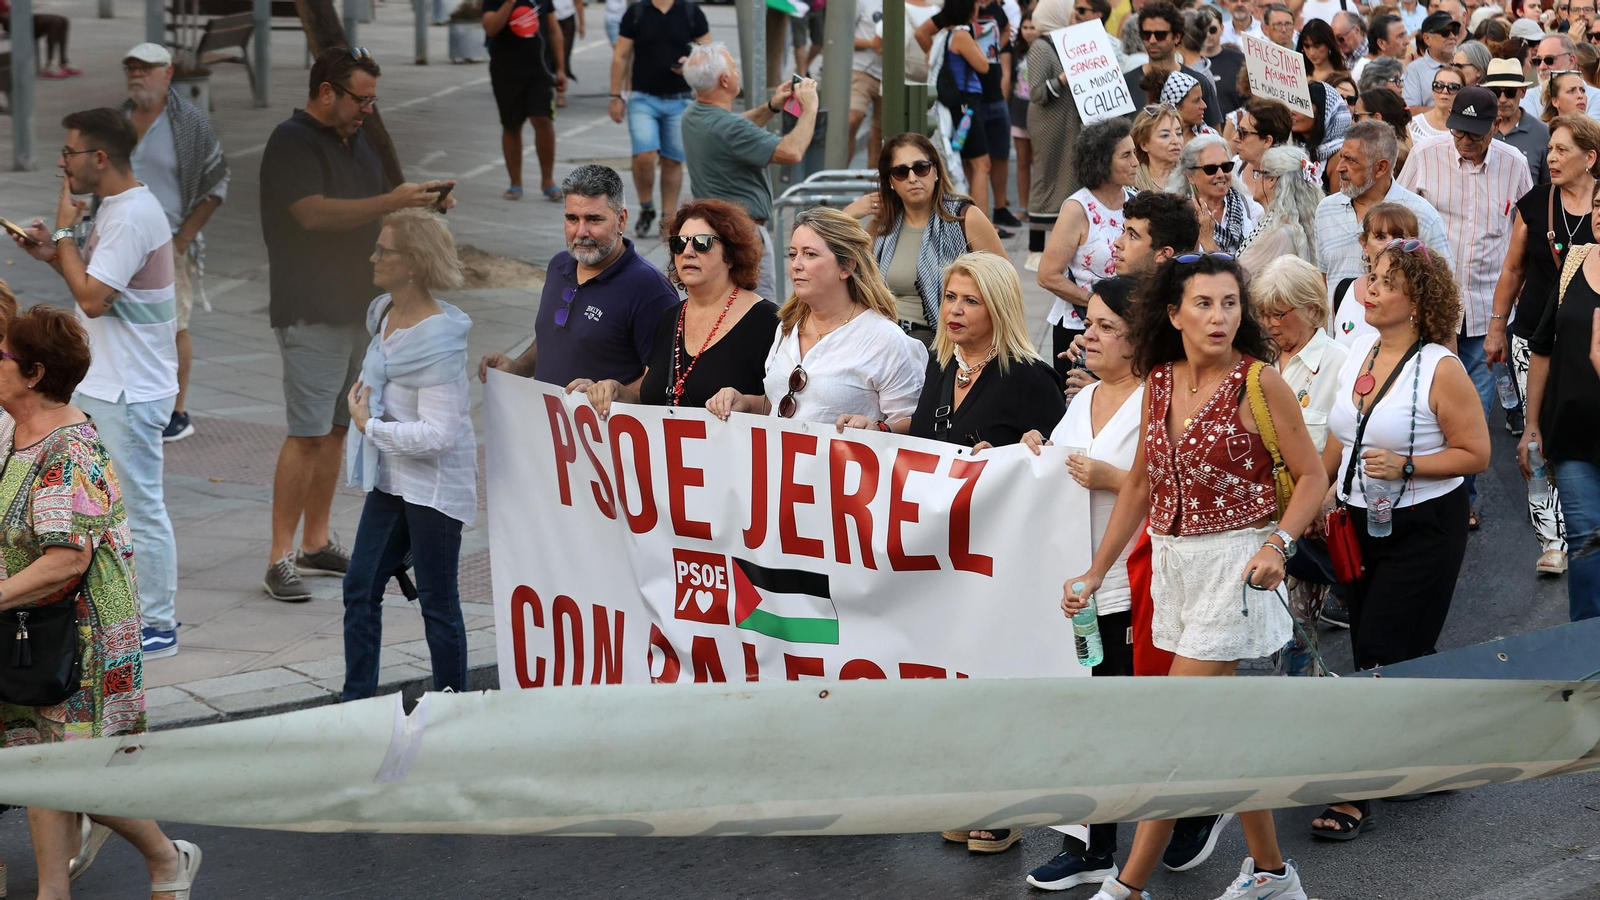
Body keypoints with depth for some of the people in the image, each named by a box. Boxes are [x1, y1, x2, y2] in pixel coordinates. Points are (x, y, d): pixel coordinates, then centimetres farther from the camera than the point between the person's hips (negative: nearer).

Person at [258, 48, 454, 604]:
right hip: (312, 312, -9)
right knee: (308, 433, -11)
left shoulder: (357, 141, 17)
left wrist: (419, 202, 6)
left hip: (354, 304, 9)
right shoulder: (292, 142, -10)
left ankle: (317, 545, 18)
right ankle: (280, 559, -9)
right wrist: (393, 202, -26)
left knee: (335, 429, 11)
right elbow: (315, 212, -23)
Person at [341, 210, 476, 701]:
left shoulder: (437, 341, -24)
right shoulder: (386, 312, 3)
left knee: (437, 604, 4)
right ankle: (356, 702, 20)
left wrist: (369, 425, -18)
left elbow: (437, 434, -26)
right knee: (360, 589, 10)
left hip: (433, 485, -9)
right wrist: (359, 399, 8)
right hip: (391, 480, 9)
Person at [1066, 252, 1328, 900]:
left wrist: (1278, 544, -23)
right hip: (1170, 558, 6)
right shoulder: (1160, 382, 5)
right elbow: (1141, 485, 14)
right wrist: (1096, 572, 13)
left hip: (1232, 560, -6)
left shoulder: (1260, 382, -11)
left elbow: (1311, 476, -7)